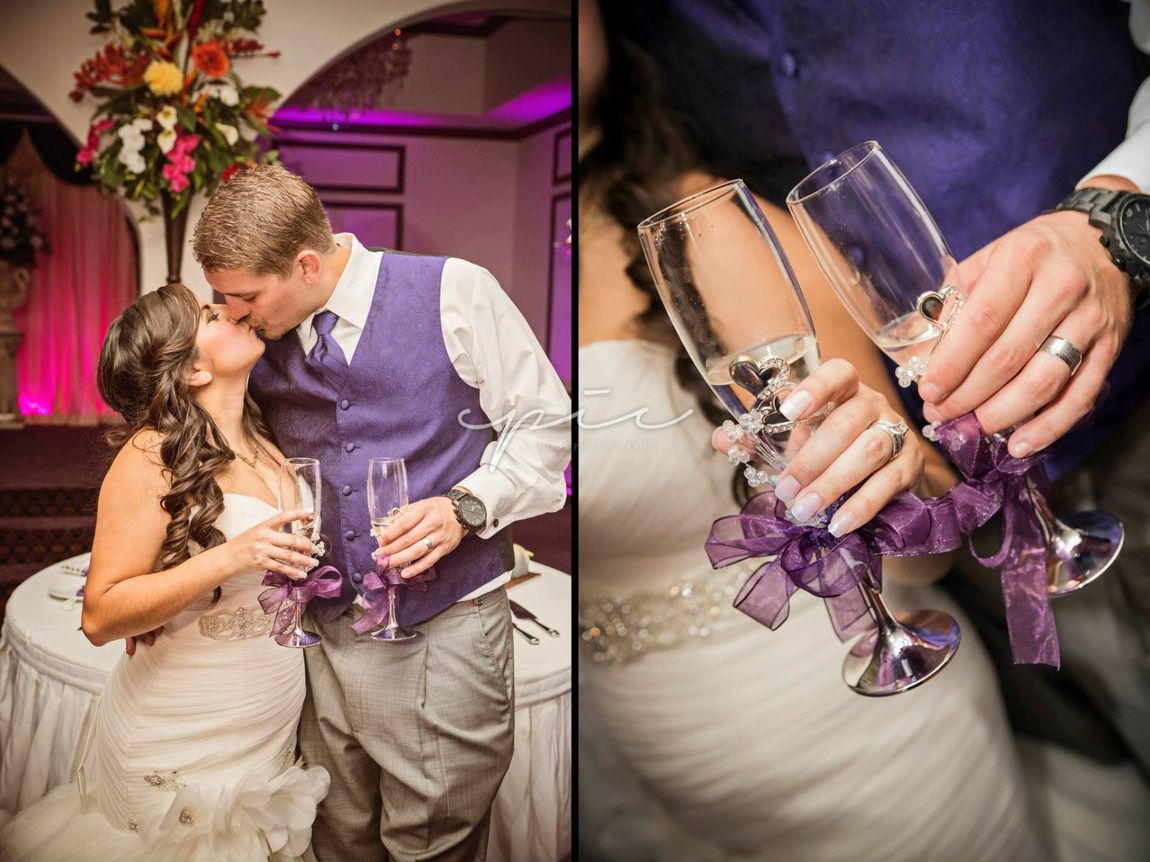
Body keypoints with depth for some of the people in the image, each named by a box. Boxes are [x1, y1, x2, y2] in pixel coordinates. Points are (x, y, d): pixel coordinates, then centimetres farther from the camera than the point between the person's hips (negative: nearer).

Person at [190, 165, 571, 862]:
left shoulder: (454, 293, -8)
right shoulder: (262, 343, 6)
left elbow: (547, 424, -3)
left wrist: (464, 506, -17)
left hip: (443, 637, -4)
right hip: (326, 640, 4)